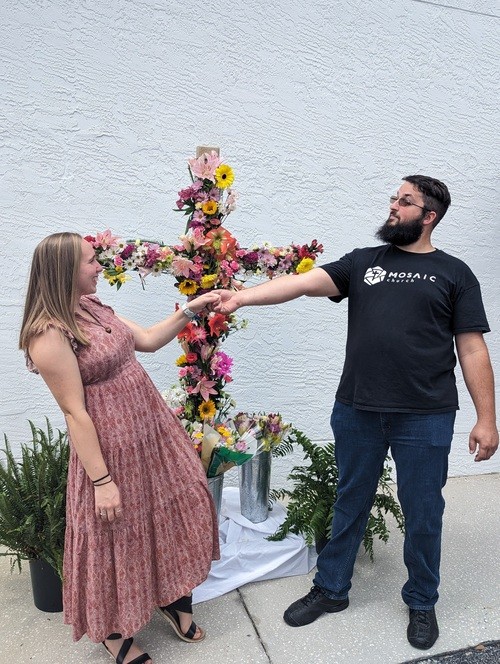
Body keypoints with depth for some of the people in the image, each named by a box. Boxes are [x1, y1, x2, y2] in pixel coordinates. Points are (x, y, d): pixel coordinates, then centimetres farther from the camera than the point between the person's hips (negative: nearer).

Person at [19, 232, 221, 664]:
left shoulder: (93, 308, 4)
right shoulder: (50, 334, -21)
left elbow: (146, 340, 12)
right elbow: (75, 413, -21)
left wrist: (190, 310, 4)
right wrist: (102, 480, -18)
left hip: (151, 428, 8)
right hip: (110, 445, -8)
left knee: (176, 506, 17)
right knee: (119, 537, 11)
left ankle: (173, 599, 42)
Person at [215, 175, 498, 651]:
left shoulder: (453, 273, 4)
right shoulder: (363, 261, 9)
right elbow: (305, 282, -4)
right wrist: (242, 297, -17)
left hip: (425, 416, -2)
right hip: (357, 411, 2)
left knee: (422, 513, 12)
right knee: (350, 503, 17)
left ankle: (422, 603, 38)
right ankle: (331, 589, 37)